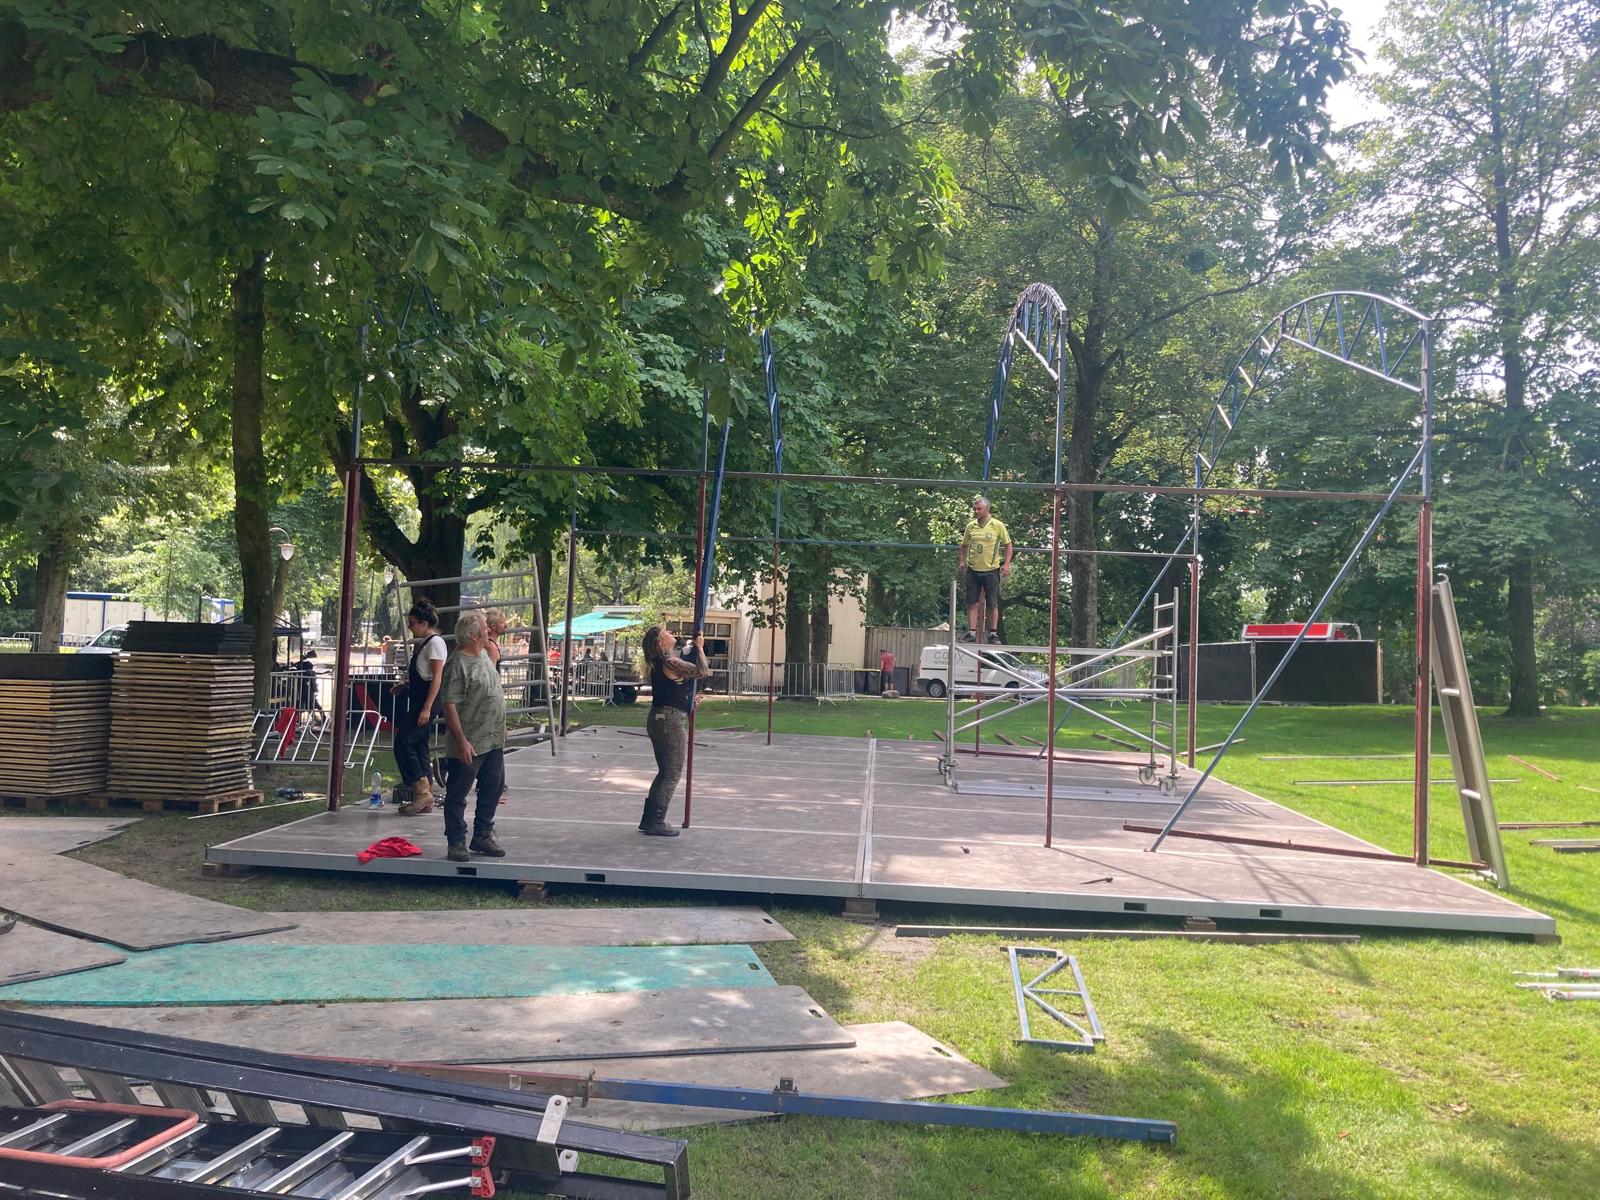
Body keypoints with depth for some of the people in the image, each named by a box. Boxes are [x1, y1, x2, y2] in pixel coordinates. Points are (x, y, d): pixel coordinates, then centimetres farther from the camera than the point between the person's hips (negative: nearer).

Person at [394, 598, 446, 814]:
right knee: (419, 746, 10)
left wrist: (427, 708, -22)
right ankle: (426, 799, 14)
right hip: (418, 699, 10)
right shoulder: (423, 643, 16)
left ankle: (423, 792, -8)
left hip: (427, 699, -10)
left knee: (403, 742, -11)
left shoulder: (435, 642, -13)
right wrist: (406, 686, 11)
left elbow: (436, 677, -18)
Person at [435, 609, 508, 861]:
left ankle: (482, 836, 29)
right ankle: (457, 843, 13)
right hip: (470, 744, -9)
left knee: (493, 788, 16)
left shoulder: (484, 655, 10)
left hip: (494, 741, 9)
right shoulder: (458, 665, -18)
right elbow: (450, 705, -21)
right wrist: (461, 741, -24)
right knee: (457, 795, 4)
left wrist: (500, 727, 23)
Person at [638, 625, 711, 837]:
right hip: (671, 719, -9)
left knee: (664, 773, 18)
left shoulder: (658, 664, 13)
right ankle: (656, 822, 0)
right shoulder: (671, 663, -16)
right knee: (672, 774, -1)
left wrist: (689, 700, 19)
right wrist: (699, 647, -6)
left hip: (658, 718, 9)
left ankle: (649, 819, 21)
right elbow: (703, 672, -17)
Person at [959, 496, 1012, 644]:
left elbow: (1008, 544, 3)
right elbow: (964, 545, 19)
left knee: (993, 604, 4)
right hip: (973, 570, 3)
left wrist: (1007, 564, -5)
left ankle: (993, 633, 12)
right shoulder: (970, 526, 5)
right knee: (972, 603, 2)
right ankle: (971, 632, 7)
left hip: (991, 570, -2)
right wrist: (963, 561, 7)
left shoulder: (997, 525, -4)